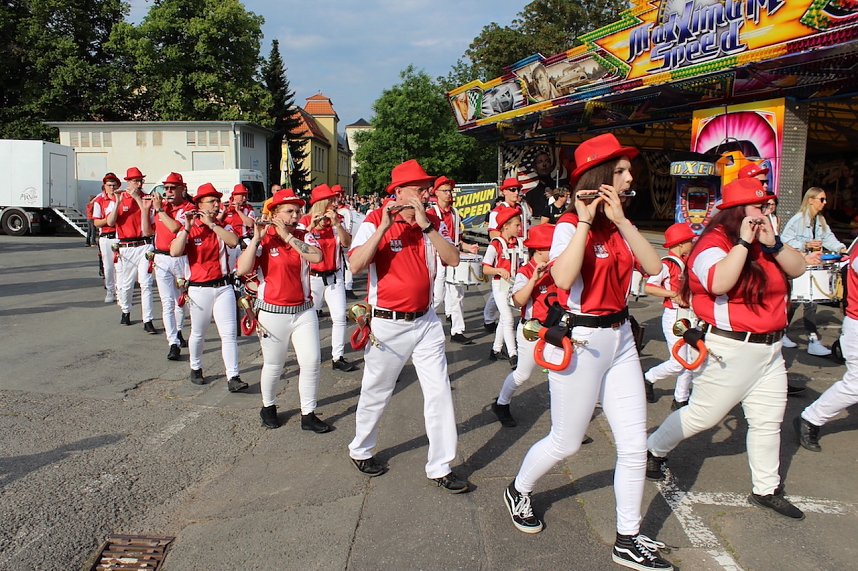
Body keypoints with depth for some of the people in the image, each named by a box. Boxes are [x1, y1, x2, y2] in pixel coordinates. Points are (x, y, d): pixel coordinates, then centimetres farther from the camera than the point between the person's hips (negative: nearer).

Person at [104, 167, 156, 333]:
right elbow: (110, 222, -7)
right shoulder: (119, 199, 5)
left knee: (146, 283, -8)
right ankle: (125, 312, 37)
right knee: (124, 285, 11)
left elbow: (147, 230, -9)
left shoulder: (147, 199, 1)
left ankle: (148, 321, -6)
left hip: (144, 246, -2)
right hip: (125, 248, 2)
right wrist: (118, 203, -14)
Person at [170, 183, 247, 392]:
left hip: (223, 287, 2)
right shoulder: (189, 230, -2)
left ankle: (233, 377, -6)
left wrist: (211, 224, -18)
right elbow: (174, 252, -18)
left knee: (229, 333, -6)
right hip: (200, 289, -2)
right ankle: (195, 368, 35)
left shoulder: (222, 227, 6)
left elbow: (234, 241, -16)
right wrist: (187, 227, -20)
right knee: (198, 333, 13)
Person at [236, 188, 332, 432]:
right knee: (273, 366, 10)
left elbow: (317, 257, -19)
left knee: (311, 362, -1)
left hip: (304, 310, 3)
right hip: (273, 313, -2)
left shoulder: (303, 236, 2)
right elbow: (242, 269, -18)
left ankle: (308, 414, 11)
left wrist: (287, 235, -19)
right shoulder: (263, 240, -5)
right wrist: (257, 237, -20)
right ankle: (268, 407, 34)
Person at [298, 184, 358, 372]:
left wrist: (336, 223, -20)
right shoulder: (305, 221, -8)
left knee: (340, 317, -4)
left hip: (334, 277, 3)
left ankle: (338, 358, 3)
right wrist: (311, 227, -28)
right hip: (313, 278, -3)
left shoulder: (337, 220, 3)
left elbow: (347, 243, -9)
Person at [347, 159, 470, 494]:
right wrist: (384, 227, -27)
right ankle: (360, 450, 37)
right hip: (388, 324, -4)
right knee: (377, 393, 12)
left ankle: (440, 468, 14)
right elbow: (356, 265, -24)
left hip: (425, 321, 4)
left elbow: (453, 259, -13)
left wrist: (425, 225, -20)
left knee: (440, 392, 2)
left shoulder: (433, 223, 2)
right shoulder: (375, 222, -10)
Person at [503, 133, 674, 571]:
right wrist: (585, 222, -28)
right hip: (580, 341, -7)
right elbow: (563, 278, -31)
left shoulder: (618, 225, 8)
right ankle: (518, 492, 37)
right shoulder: (570, 224, -13)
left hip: (620, 338, 7)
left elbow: (654, 268, -6)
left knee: (634, 444, 7)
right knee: (565, 443, 8)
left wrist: (621, 220, -14)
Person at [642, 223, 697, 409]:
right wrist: (673, 294, -25)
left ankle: (680, 399, 20)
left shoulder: (686, 262, 11)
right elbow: (648, 287, -22)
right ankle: (647, 379, 17)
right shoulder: (667, 264, -15)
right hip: (674, 316, -8)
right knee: (678, 363, -6)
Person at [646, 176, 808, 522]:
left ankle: (766, 489, 26)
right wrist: (744, 241, -28)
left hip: (769, 348, 8)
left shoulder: (763, 243, 11)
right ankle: (654, 450, 26)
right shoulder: (714, 243, -16)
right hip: (730, 350, -8)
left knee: (768, 421, 12)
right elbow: (719, 283, -34)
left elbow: (797, 269, 6)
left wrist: (773, 244, -10)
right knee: (702, 415, 4)